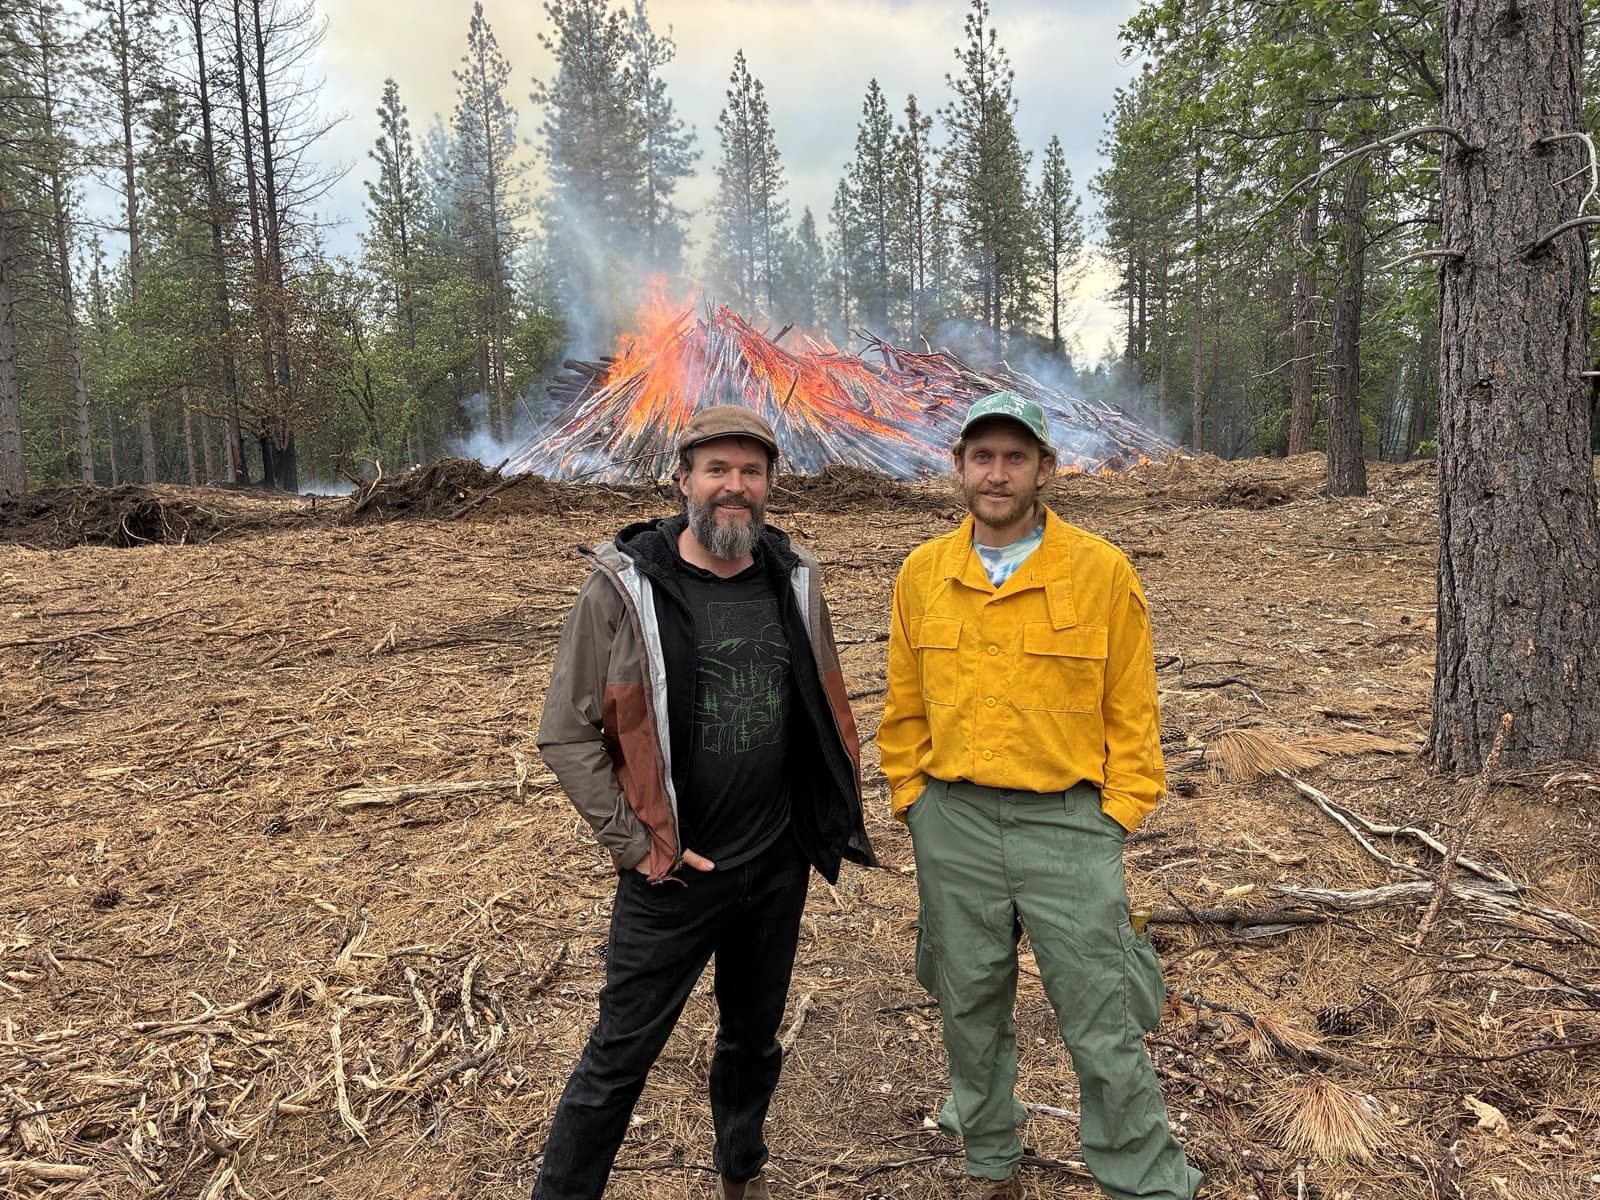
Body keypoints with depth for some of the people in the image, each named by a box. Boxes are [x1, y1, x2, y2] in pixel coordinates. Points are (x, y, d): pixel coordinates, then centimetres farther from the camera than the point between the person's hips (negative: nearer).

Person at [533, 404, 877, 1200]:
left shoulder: (795, 580, -1)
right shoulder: (624, 588, -13)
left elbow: (826, 710, 10)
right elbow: (566, 733, -10)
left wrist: (839, 817, 9)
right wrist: (634, 843, -12)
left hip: (779, 866, 4)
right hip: (672, 873, -4)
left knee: (755, 1037, 22)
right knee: (620, 1055, 6)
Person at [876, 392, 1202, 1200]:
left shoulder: (1102, 572, -6)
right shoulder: (921, 574, 2)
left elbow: (1131, 713, -1)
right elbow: (903, 708, 9)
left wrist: (1115, 818, -4)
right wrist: (913, 801, 6)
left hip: (1067, 824, -3)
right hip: (953, 825, 3)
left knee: (1103, 1025, 4)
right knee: (970, 1008, 18)